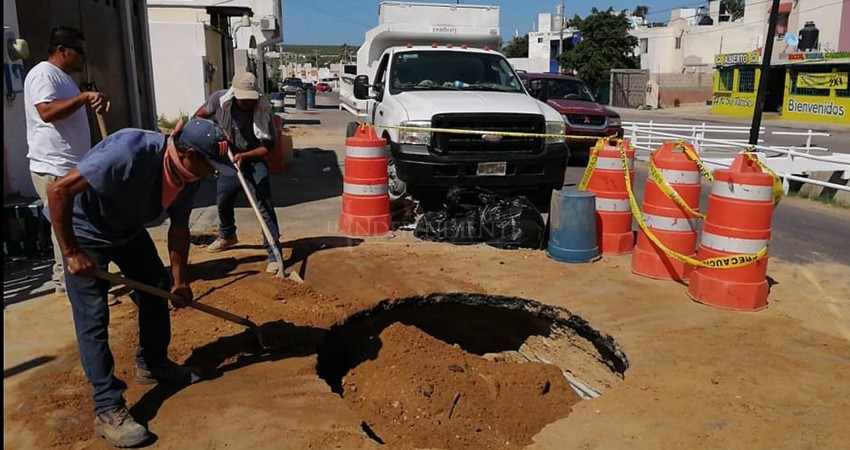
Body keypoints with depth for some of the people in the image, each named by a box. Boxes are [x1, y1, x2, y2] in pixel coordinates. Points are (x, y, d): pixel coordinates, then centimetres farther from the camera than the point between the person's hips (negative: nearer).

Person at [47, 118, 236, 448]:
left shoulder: (188, 176, -14)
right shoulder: (129, 152, -38)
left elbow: (179, 229, -1)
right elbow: (59, 191, -34)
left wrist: (180, 281, 3)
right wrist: (71, 253, -29)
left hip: (128, 229, 7)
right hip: (85, 231, -7)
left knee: (157, 291, 11)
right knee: (92, 318, -8)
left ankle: (152, 365, 32)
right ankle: (107, 409, -1)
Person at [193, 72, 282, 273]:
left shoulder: (263, 110, -23)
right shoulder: (219, 99, -16)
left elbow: (268, 146, -19)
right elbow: (199, 116, 3)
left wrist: (245, 156, -33)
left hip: (254, 162, -4)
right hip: (228, 161, 4)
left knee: (265, 206, -15)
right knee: (223, 201, 18)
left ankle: (274, 253, -11)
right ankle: (227, 236, 47)